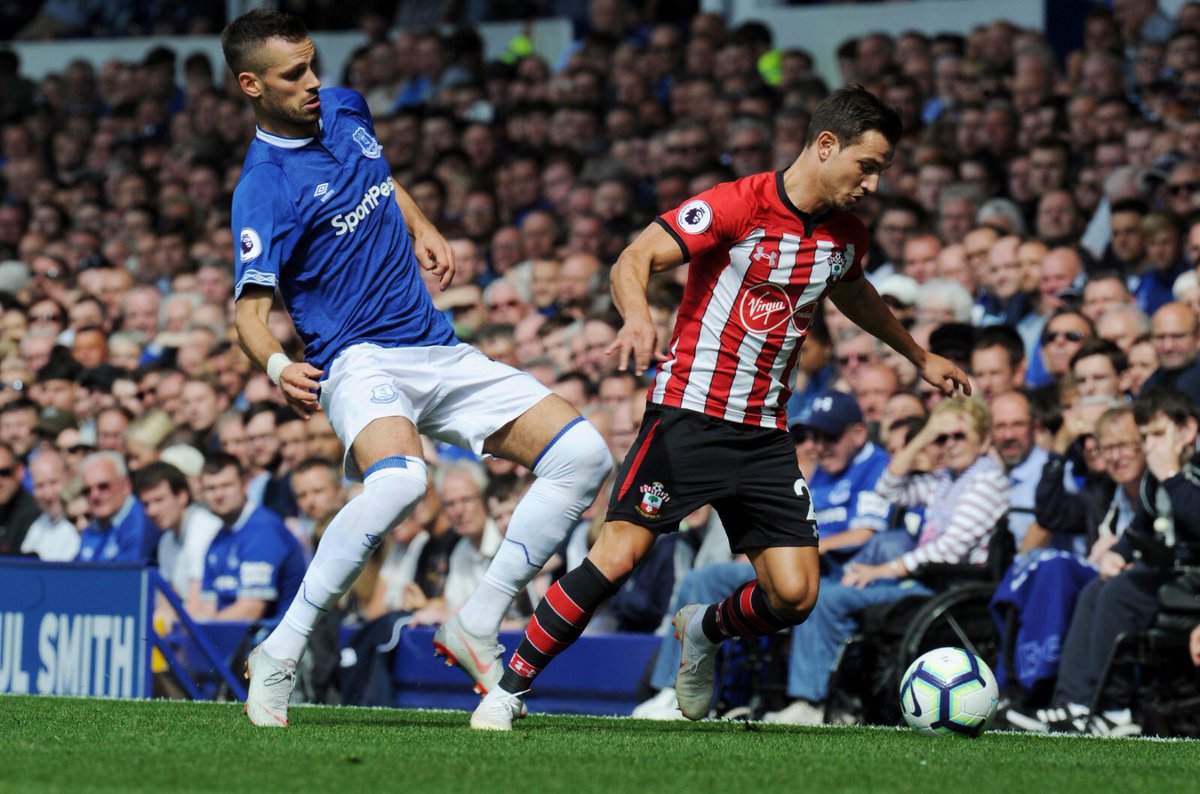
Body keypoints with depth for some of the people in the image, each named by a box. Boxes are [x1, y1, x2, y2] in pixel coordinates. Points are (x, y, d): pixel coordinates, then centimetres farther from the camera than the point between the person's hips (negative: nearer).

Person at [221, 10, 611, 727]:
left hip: (440, 351, 8)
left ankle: (477, 625, 0)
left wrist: (422, 230, 14)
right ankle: (281, 656, -26)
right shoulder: (263, 187, -14)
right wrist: (278, 367, -40)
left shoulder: (346, 109, 8)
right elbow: (251, 306, -20)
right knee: (400, 480, -38)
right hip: (360, 359, -8)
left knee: (583, 455, -6)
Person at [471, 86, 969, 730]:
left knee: (795, 595, -5)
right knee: (618, 557, -16)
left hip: (766, 433, 6)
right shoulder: (735, 206, -12)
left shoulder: (845, 236, 9)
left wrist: (919, 357, 42)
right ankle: (509, 688, -1)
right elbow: (633, 261, -17)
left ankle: (703, 632, 28)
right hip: (689, 414, -6)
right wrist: (638, 316, -38)